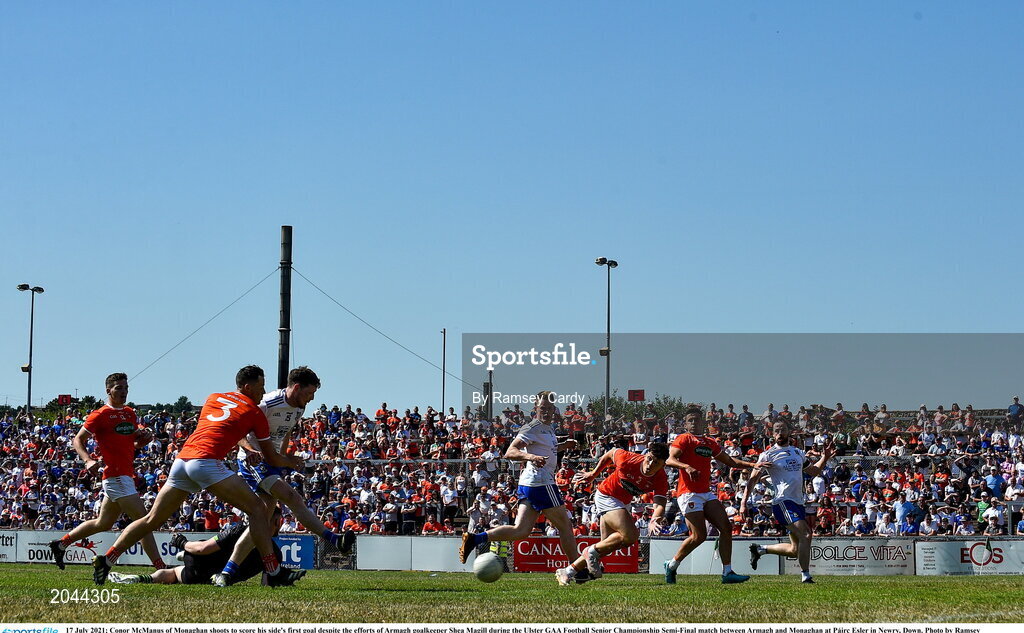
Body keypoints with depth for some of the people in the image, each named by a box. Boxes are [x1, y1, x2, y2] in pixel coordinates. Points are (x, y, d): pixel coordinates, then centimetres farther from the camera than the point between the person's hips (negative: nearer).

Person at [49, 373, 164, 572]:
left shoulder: (130, 414, 16)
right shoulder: (101, 415, -7)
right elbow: (77, 440, -6)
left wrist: (145, 438, 4)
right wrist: (88, 460, -23)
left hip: (127, 476, 9)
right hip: (116, 476, -9)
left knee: (103, 524, 19)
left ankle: (61, 544, 32)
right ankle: (160, 569, -14)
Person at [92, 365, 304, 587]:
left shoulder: (212, 399, 26)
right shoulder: (254, 412, 12)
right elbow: (272, 458, 18)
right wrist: (293, 461, 37)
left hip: (181, 459, 6)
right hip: (206, 462, -6)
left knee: (151, 520, 14)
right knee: (257, 509, -1)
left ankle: (106, 560, 10)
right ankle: (273, 572, -8)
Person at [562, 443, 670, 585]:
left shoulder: (661, 480, -20)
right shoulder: (628, 460, -27)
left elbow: (660, 504, -29)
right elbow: (610, 454, -7)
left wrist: (654, 521, -51)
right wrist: (593, 474, 5)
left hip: (622, 503, 6)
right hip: (606, 496, -6)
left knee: (607, 545, 13)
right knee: (630, 535, -24)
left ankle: (567, 572, 27)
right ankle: (592, 552, -4)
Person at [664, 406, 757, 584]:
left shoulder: (710, 443, 20)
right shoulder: (684, 439, -1)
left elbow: (729, 461, 30)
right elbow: (670, 460, -16)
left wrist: (752, 465, 19)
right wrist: (686, 467, -34)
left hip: (706, 493, 7)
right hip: (689, 493, -7)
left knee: (726, 527, -5)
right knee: (699, 535, -13)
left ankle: (727, 572, -4)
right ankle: (671, 565, 7)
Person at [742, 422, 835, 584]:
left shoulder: (798, 453, 17)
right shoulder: (769, 455, -2)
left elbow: (813, 472, 31)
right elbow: (753, 479, -2)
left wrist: (824, 458, 15)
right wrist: (743, 502, -10)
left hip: (798, 503, 8)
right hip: (783, 502, -8)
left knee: (795, 550, 9)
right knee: (805, 535, -23)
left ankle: (759, 550, 25)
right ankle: (805, 576, -20)